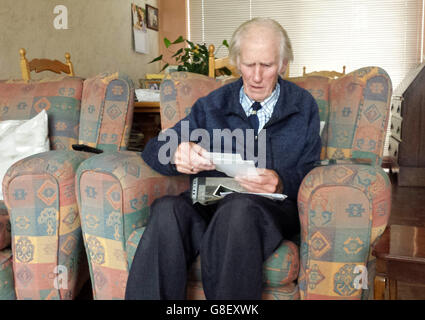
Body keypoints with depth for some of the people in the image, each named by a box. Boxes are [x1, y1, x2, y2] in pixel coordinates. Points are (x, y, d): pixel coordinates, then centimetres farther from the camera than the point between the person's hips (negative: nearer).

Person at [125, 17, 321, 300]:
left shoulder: (304, 107, 15)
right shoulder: (212, 105, 16)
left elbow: (308, 175, 11)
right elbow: (154, 149, 11)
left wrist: (280, 184, -14)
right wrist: (176, 154, -15)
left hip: (273, 208, -1)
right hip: (209, 202, 2)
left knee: (238, 207, -38)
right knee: (167, 208, -33)